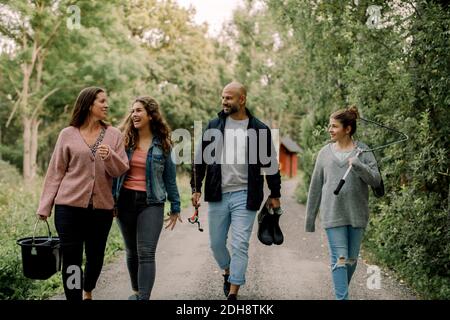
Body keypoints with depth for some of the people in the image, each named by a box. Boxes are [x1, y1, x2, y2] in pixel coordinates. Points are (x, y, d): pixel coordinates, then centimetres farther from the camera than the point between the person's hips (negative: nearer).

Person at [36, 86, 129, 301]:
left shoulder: (114, 135, 6)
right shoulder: (68, 135, 2)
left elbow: (121, 170, 1)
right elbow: (56, 172, 4)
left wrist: (110, 157, -20)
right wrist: (45, 206, 2)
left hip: (102, 207, 2)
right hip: (69, 205, -2)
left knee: (95, 257, 14)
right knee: (71, 260, -1)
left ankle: (87, 292, 41)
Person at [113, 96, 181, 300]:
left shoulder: (162, 144, 0)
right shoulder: (124, 140, 4)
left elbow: (170, 177, 6)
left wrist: (175, 207, 7)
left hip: (151, 202, -2)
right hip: (126, 201, 3)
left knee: (146, 253, -10)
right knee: (131, 251, 13)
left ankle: (144, 298, -10)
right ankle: (136, 291, 31)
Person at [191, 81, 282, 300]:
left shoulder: (259, 130, 0)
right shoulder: (214, 126, 5)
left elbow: (271, 163, 6)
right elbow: (201, 159, 9)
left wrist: (275, 194, 6)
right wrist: (196, 188, 4)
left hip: (245, 196, -2)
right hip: (217, 194, 3)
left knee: (240, 245, -3)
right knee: (216, 243, 12)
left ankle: (233, 292, 6)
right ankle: (228, 271, 41)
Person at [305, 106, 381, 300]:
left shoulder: (363, 151, 1)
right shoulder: (325, 153, 5)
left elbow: (376, 181, -6)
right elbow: (315, 187, 9)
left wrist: (358, 165, -23)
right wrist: (310, 219, 10)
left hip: (357, 215, 1)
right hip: (333, 214, 0)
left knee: (351, 259, 11)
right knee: (339, 259, -7)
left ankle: (342, 292, 31)